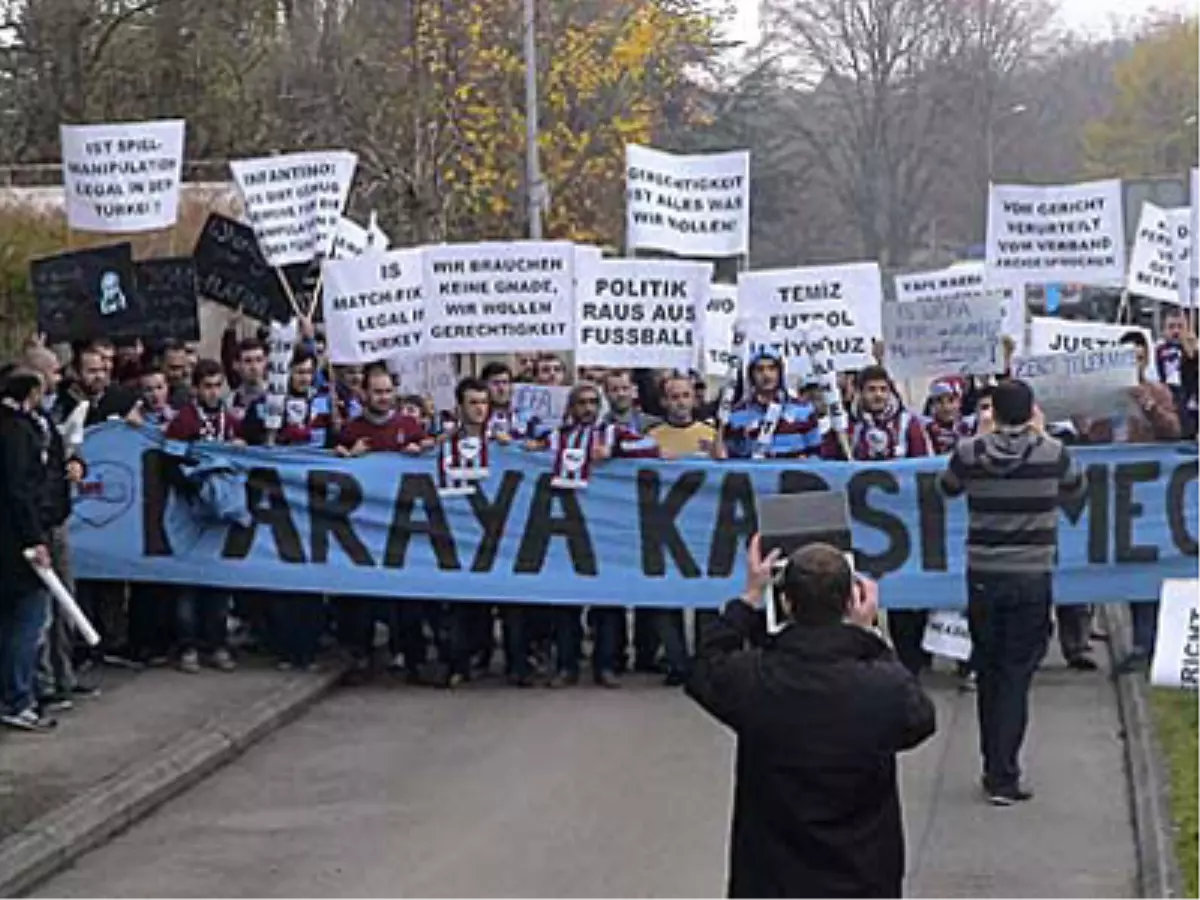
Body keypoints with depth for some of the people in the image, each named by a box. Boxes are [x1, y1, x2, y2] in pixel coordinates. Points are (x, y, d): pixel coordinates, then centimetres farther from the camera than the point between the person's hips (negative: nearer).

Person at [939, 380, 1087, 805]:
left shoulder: (969, 453, -7)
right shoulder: (1052, 454, -8)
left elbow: (947, 487, 15)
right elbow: (1077, 488, 14)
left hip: (983, 578, 2)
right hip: (1032, 578, -1)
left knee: (988, 674, 14)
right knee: (1016, 676, 1)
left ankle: (994, 769, 23)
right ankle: (1004, 777, -3)